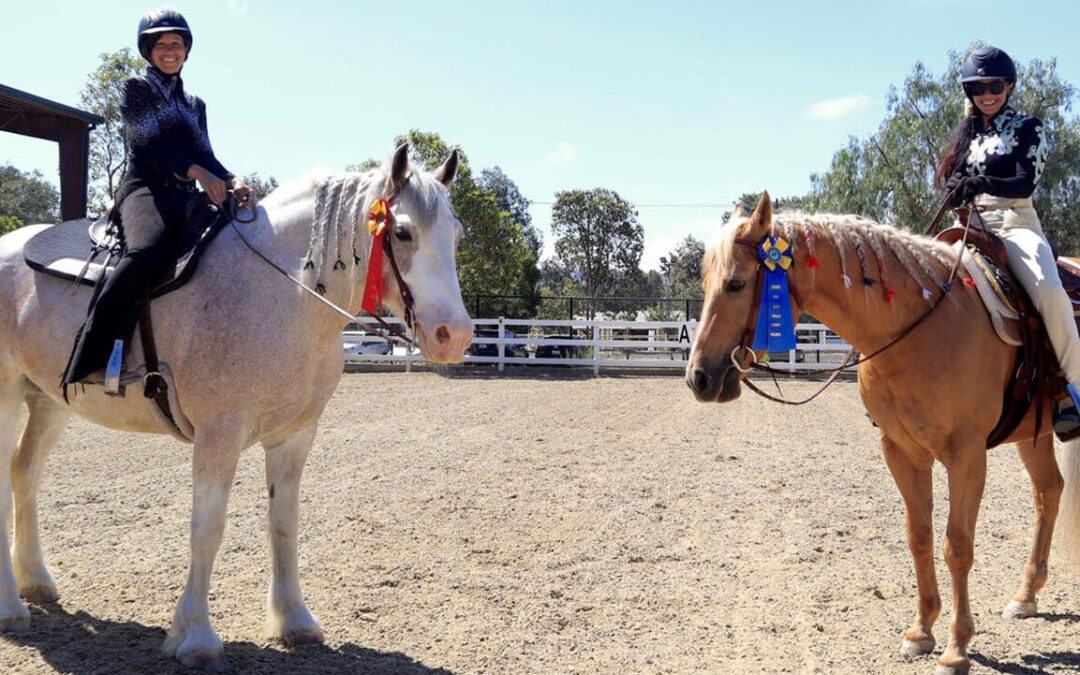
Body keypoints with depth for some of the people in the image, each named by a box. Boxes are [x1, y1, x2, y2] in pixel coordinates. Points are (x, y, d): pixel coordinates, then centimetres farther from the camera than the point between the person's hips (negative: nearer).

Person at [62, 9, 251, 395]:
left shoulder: (195, 105, 27)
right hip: (144, 188, -6)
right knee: (148, 250, -38)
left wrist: (230, 181, -7)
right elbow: (148, 145, -4)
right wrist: (197, 171, -18)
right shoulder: (136, 88, 11)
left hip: (187, 196, 6)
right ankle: (91, 360, -37)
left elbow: (205, 155, 15)